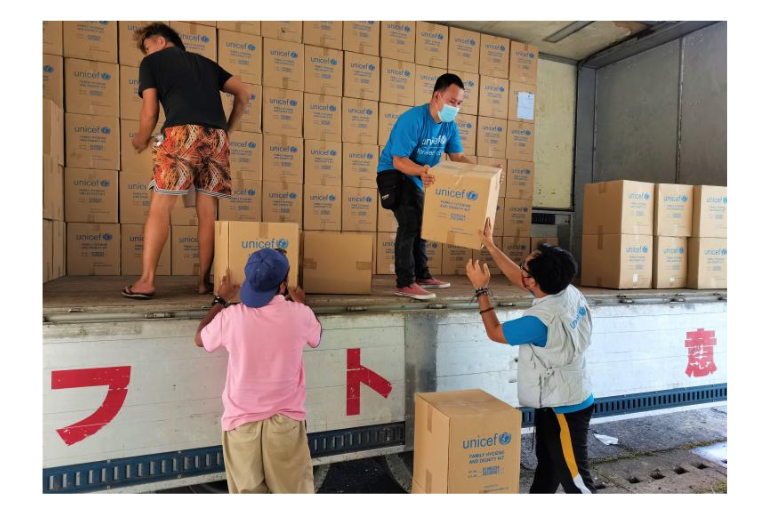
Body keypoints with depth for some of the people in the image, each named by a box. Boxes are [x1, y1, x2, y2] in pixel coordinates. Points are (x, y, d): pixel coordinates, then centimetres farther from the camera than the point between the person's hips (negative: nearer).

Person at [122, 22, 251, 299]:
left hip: (182, 132, -4)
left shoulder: (151, 62, 18)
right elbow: (243, 93, 24)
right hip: (216, 136, 4)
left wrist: (141, 141, 28)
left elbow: (150, 113, 10)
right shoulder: (205, 62, 31)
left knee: (160, 208, -1)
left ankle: (146, 281, -3)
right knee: (207, 211, 6)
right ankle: (204, 280, 8)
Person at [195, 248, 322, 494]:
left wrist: (220, 301, 21)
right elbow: (316, 338, 14)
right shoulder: (299, 314, -11)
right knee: (296, 490, 11)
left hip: (241, 422, 1)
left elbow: (200, 339, 12)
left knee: (247, 491, 13)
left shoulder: (231, 317, -11)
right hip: (286, 421, 0)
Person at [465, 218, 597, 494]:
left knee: (574, 477, 5)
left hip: (564, 408, -9)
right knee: (547, 463, 25)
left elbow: (494, 331, -16)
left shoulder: (541, 320, -35)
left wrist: (481, 289, -9)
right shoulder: (569, 293, -9)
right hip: (556, 400, 9)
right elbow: (519, 280, 6)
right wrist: (491, 246, 9)